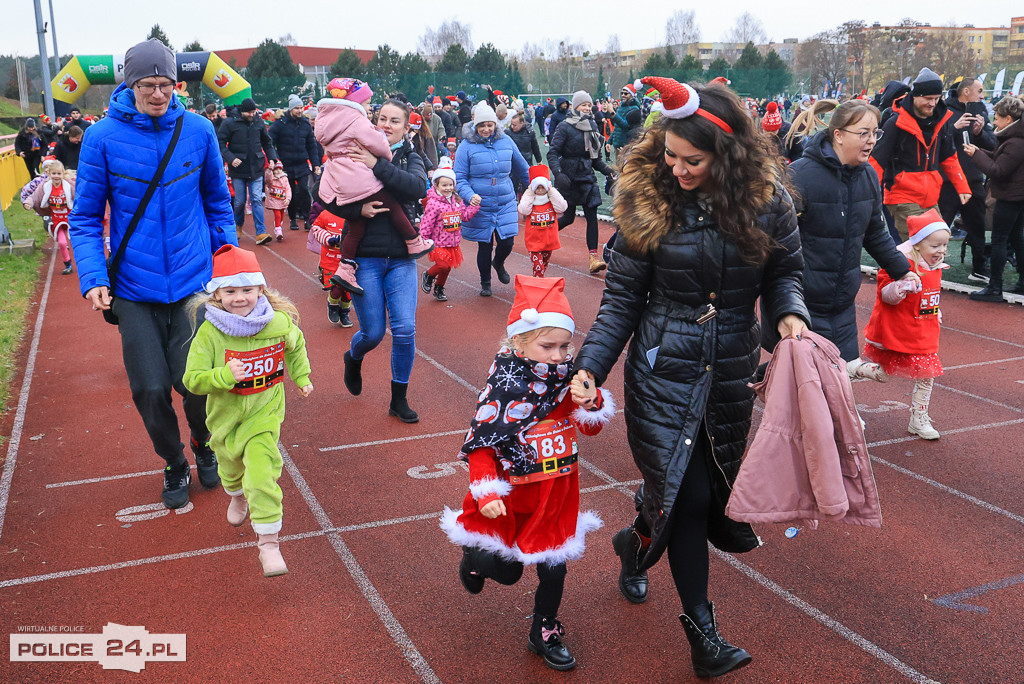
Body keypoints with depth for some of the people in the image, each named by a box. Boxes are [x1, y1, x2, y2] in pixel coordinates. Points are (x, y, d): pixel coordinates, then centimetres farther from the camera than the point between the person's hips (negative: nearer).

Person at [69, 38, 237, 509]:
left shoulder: (199, 130, -1)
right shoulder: (103, 136, -5)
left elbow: (218, 204, 10)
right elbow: (86, 217, 0)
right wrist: (93, 278, -12)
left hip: (194, 281, 0)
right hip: (134, 288, 0)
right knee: (150, 390, 2)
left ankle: (204, 447, 28)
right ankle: (174, 465, 29)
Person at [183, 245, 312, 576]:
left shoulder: (279, 323, -13)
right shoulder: (209, 332, -20)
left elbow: (295, 346, 11)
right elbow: (193, 380, -20)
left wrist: (301, 377, 13)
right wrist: (225, 375, -34)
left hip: (264, 412, -1)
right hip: (226, 414, 1)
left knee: (262, 474, -15)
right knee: (230, 466, 25)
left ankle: (268, 542, -5)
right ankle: (237, 496, 61)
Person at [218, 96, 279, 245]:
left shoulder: (259, 122, 4)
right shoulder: (230, 123, -7)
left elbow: (267, 142, 16)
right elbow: (220, 143, -6)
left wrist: (272, 158, 3)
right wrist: (231, 158, -18)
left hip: (256, 168, 2)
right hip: (238, 169, -2)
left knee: (257, 200, -4)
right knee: (239, 201, 6)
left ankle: (261, 233, -6)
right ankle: (238, 225, 32)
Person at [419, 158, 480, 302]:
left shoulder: (457, 200, 5)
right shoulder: (433, 203, -16)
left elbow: (465, 215, 9)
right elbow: (426, 224, -14)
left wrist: (474, 206, -5)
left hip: (453, 242, 6)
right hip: (438, 243, -6)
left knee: (448, 266, 13)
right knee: (443, 264, -16)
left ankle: (439, 288, 33)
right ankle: (428, 275, 15)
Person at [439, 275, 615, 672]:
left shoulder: (566, 378, -7)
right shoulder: (504, 386, -21)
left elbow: (592, 428, 1)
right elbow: (480, 444, -17)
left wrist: (591, 402, -20)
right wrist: (485, 493, -27)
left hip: (556, 494, 4)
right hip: (513, 497, -4)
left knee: (553, 567, 13)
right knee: (506, 572, 10)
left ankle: (545, 633, 37)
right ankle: (474, 555, 45)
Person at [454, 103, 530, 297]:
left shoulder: (506, 141, 4)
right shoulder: (467, 146, -6)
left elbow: (522, 169, 16)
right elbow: (459, 178, -6)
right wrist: (470, 195, -23)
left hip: (506, 204, 2)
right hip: (480, 207, -2)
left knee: (507, 243, -1)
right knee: (484, 246, 7)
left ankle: (498, 263, 36)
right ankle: (485, 283, 29)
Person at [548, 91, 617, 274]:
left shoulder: (593, 127, 10)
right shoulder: (566, 127, -7)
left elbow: (595, 157, 16)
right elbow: (552, 153, -12)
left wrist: (607, 170, 2)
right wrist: (558, 173, -25)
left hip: (587, 178, 5)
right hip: (569, 179, -4)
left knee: (592, 215, -6)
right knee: (569, 217, 3)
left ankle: (594, 256, -8)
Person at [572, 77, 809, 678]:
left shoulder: (766, 196, -7)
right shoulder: (648, 199, -10)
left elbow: (784, 271, 6)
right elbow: (622, 297, -7)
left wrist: (790, 313, -16)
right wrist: (590, 366, -16)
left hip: (732, 370, 3)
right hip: (663, 369, -2)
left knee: (711, 491, 15)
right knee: (687, 497, -2)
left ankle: (637, 544, 47)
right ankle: (701, 628, 19)